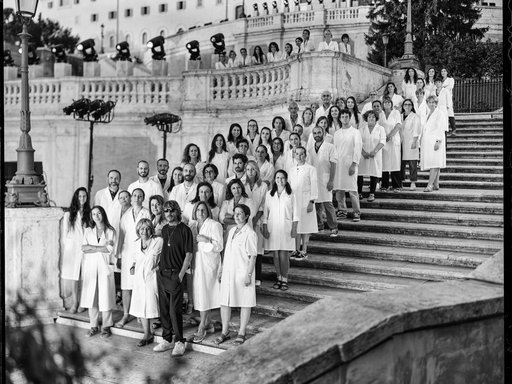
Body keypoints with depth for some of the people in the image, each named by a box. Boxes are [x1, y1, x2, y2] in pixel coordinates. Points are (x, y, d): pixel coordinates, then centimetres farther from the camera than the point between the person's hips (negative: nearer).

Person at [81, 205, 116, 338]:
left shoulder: (110, 231, 4)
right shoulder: (88, 231, 12)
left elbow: (110, 249, -8)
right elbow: (83, 248, 0)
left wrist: (92, 248, -8)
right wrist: (101, 247, -11)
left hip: (105, 267, -2)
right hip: (90, 267, 2)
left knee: (105, 297, -3)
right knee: (91, 296, 1)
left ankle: (106, 327, 6)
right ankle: (94, 326, 11)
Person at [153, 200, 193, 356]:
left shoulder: (184, 230, -6)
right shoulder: (164, 229, 13)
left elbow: (189, 254, -8)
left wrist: (181, 274, -12)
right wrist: (158, 266, 9)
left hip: (175, 274, -6)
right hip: (162, 272, 6)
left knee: (175, 310, -6)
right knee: (163, 309, 9)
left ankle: (179, 342, 3)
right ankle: (166, 340, 19)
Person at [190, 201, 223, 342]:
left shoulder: (214, 225, -7)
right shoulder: (194, 225, 13)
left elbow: (219, 246, -11)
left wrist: (205, 240, -18)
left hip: (209, 263, -6)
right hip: (196, 263, 7)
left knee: (204, 294, -7)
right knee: (198, 294, 7)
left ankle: (202, 328, -1)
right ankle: (208, 324, 19)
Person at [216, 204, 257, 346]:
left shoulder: (250, 234, -11)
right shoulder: (232, 231, 11)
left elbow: (252, 256, -12)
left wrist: (248, 274, -16)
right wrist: (221, 270, 16)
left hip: (242, 273, -7)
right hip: (228, 272, 7)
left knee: (245, 303, 4)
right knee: (224, 301, 8)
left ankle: (241, 333, 14)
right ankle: (225, 332, 20)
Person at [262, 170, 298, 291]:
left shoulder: (290, 195, 2)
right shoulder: (269, 194, 7)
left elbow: (295, 213, 3)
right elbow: (265, 212, 8)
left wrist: (294, 228, -3)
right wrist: (265, 228, 2)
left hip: (286, 227, -2)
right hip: (272, 227, 2)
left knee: (284, 255, -6)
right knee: (276, 254, 4)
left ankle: (284, 279, 4)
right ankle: (279, 278, 17)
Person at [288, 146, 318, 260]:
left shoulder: (310, 169, -3)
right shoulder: (292, 170, 13)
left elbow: (314, 186, -5)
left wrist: (311, 201, -12)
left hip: (306, 200, -4)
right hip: (294, 200, 4)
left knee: (305, 226, 0)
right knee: (295, 226, 5)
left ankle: (304, 251, 7)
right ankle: (297, 250, 13)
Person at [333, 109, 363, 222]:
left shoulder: (355, 132, 0)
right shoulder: (337, 133, 14)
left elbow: (357, 149, -6)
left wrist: (354, 164, -14)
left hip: (350, 164, -5)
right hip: (338, 164, 5)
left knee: (352, 190, -7)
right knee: (338, 189, 3)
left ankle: (357, 212, -1)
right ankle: (342, 211, 14)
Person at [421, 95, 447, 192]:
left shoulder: (440, 113, -4)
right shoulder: (428, 114, 19)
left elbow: (441, 129, -10)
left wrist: (438, 141, -18)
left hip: (435, 141, -7)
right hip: (427, 142, 7)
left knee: (434, 164, -13)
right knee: (434, 164, 8)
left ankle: (430, 185, -21)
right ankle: (436, 185, 10)